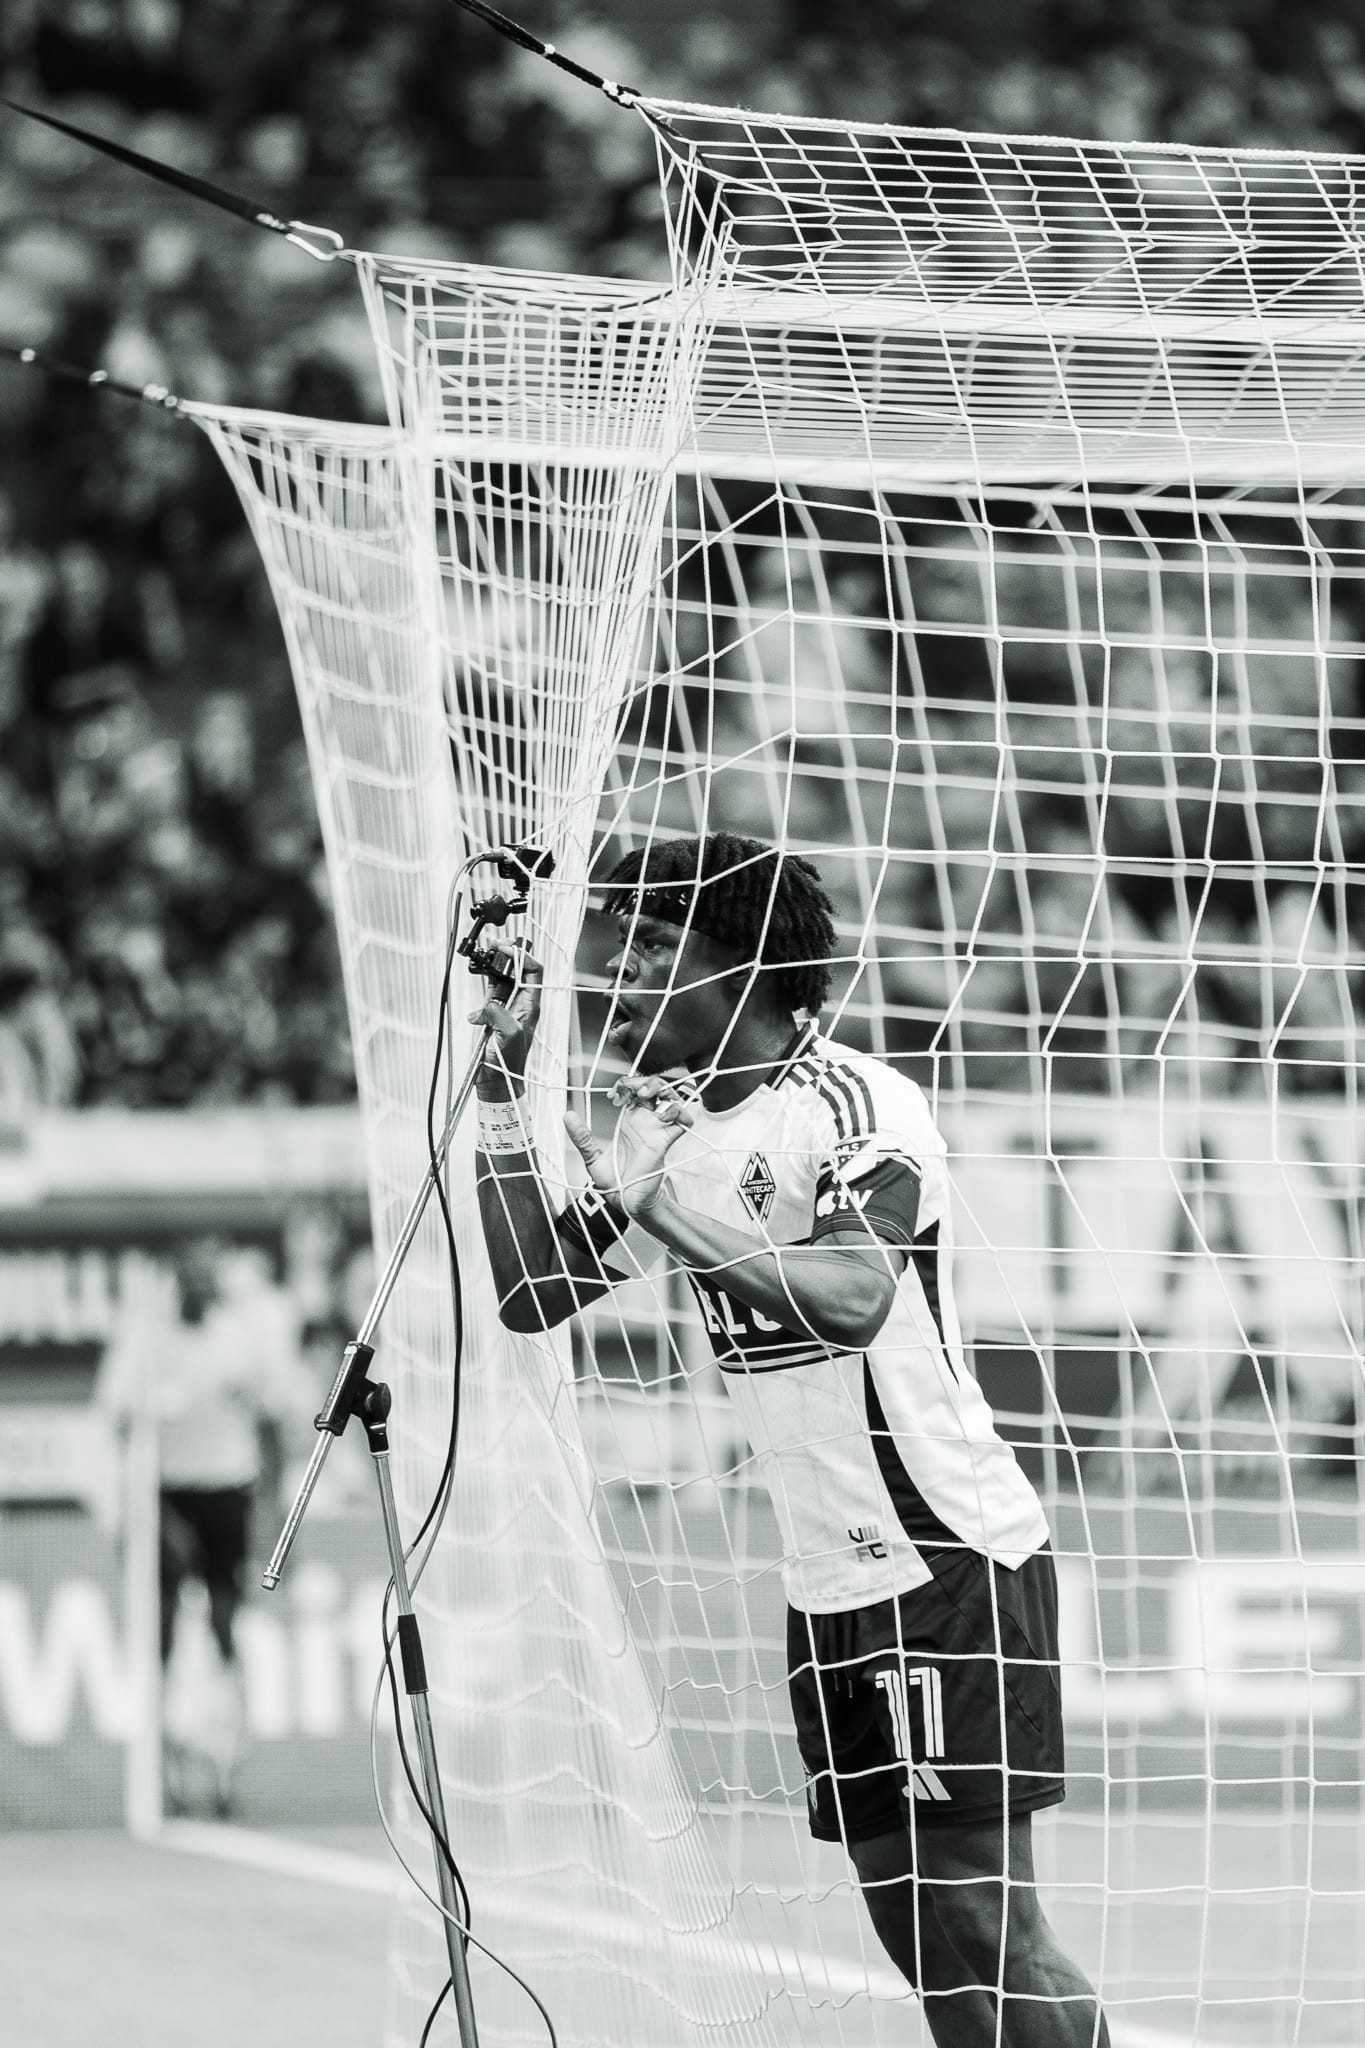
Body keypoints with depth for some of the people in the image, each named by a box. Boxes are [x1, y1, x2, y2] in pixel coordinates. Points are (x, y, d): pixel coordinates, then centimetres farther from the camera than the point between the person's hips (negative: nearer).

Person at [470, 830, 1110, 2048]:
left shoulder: (856, 1105, -14)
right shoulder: (660, 1125, 9)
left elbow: (852, 1299, -30)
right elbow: (531, 1299, 9)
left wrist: (662, 1211, -31)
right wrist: (504, 1097, 2)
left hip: (951, 1568, -8)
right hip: (830, 1586, 8)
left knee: (977, 1928, -11)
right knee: (913, 1931, 7)